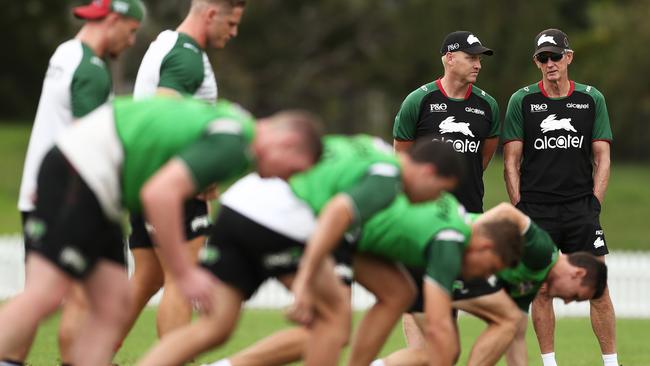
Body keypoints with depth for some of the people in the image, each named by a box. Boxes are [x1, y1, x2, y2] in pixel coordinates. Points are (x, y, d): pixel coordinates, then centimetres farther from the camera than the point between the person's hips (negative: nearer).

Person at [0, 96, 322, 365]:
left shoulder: (232, 119, 16)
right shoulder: (232, 145, -15)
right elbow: (159, 193, -26)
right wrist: (184, 274, -18)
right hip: (81, 174, -10)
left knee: (112, 305, 5)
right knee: (44, 297, -18)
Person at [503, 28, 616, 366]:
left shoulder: (592, 99, 7)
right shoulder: (522, 101, 4)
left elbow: (602, 158, 9)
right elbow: (511, 160, 5)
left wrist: (595, 203, -1)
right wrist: (519, 209, -4)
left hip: (581, 209, 0)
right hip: (536, 209, 0)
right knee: (540, 291, 1)